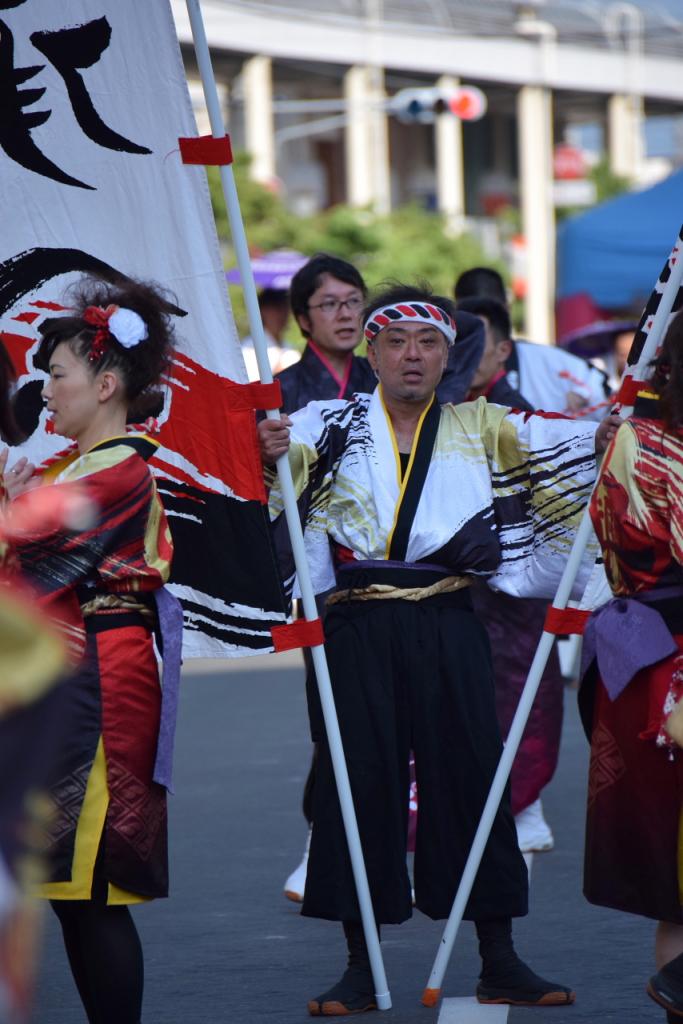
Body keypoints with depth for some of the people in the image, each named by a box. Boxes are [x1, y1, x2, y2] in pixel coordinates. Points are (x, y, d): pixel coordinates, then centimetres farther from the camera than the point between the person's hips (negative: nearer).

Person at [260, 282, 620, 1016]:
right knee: (359, 782, 1)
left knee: (470, 775, 3)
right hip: (359, 631, -1)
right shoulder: (333, 426, 5)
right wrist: (273, 453, -38)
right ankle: (360, 967, 8)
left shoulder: (477, 427, 11)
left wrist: (603, 433, -23)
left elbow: (545, 439, -3)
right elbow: (294, 453, -14)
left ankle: (499, 962, 10)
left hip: (447, 628, 1)